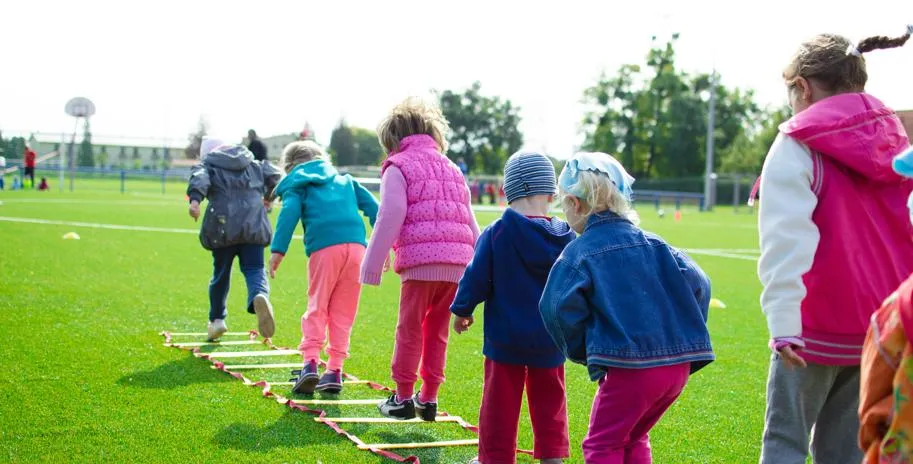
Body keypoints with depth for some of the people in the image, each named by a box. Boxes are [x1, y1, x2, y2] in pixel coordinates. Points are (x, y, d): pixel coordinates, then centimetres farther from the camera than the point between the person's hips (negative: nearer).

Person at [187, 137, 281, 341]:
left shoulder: (208, 166, 12)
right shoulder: (254, 165, 22)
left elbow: (199, 179, -9)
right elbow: (273, 175, 15)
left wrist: (195, 199, -28)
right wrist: (268, 196, 34)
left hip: (223, 227, -1)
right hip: (253, 225, 1)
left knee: (221, 273, 15)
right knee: (254, 269, -1)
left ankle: (217, 319, 24)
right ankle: (260, 296, -35)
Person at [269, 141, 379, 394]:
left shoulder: (296, 184, 17)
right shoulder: (344, 180, 30)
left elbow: (289, 212, -1)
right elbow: (371, 206, 21)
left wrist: (278, 250, -8)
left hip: (324, 248, -3)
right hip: (356, 245, 3)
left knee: (317, 308, 6)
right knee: (343, 312, 9)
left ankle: (310, 362, -9)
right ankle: (335, 371, 8)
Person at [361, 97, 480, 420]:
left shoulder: (398, 167, 5)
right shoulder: (452, 169, 24)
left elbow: (390, 218, -6)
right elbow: (470, 223, 22)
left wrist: (372, 265, -4)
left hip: (420, 261, -6)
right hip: (457, 264, 6)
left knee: (410, 331, 5)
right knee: (437, 332, 14)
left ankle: (403, 399, 10)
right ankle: (428, 398, 18)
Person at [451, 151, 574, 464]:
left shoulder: (496, 233, -14)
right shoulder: (565, 237, -5)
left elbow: (476, 278, -9)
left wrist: (462, 310, 8)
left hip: (505, 336, -2)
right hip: (550, 340, 3)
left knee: (500, 403, 8)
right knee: (549, 403, 15)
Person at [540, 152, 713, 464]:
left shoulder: (578, 253, -3)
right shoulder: (652, 243, 12)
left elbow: (560, 309, -14)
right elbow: (697, 284, 6)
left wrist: (583, 353, 1)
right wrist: (685, 335, 15)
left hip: (629, 368, -6)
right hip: (678, 366, 6)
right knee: (633, 438, 24)